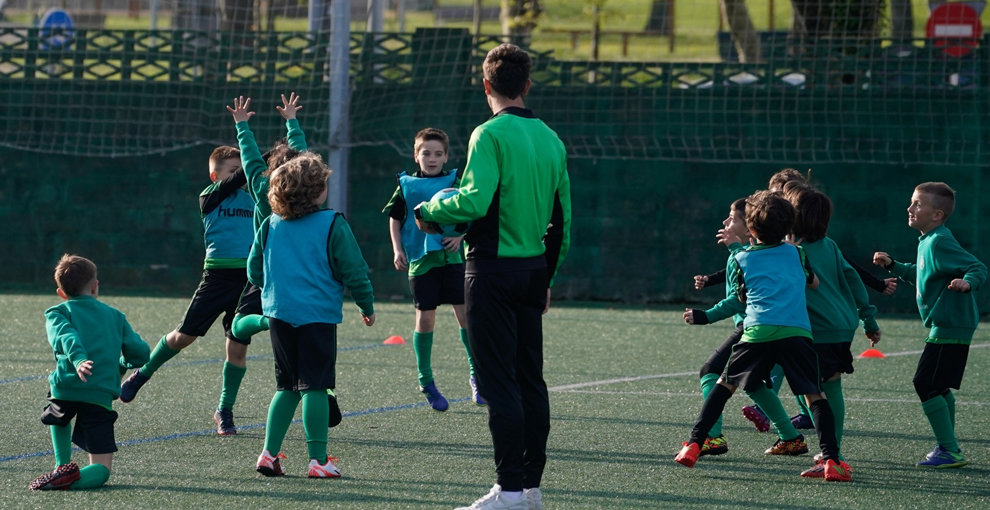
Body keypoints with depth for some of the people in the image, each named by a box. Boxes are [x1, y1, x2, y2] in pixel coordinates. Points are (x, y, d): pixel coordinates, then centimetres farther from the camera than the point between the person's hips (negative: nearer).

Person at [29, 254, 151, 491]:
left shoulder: (57, 313, 14)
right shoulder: (115, 316, 22)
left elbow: (66, 336, -9)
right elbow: (140, 353, 19)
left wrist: (78, 360, -27)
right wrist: (121, 364, 40)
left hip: (66, 389, 0)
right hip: (101, 396, 0)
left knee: (60, 417, 39)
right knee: (101, 470, 6)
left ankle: (62, 466, 24)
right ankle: (73, 478, -24)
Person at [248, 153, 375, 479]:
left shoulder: (271, 225, 7)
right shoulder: (332, 225, -8)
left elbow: (254, 271, 13)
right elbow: (354, 270, -5)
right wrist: (367, 306, 9)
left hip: (279, 314, 5)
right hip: (318, 314, -5)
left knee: (287, 386, 15)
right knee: (314, 387, -3)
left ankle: (269, 453, 8)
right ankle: (318, 460, -4)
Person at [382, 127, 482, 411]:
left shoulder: (453, 182, 5)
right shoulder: (407, 185, 5)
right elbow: (394, 219, 10)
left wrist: (460, 236, -11)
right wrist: (397, 250, 0)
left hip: (452, 258, 0)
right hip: (420, 260, 0)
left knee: (466, 314, -5)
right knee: (425, 319, 2)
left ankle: (476, 375, 9)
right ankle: (426, 382, 13)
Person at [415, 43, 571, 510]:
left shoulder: (491, 134, -11)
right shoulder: (550, 139, 11)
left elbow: (474, 200, -23)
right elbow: (562, 219, 15)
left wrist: (429, 212, -4)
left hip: (494, 269, -7)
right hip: (534, 269, 7)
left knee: (499, 383, -6)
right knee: (530, 379, 11)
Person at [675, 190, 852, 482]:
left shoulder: (740, 260, 15)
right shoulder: (795, 253, 18)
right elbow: (814, 282, 35)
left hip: (758, 331, 0)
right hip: (797, 331, 0)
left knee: (725, 384, 15)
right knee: (815, 394, 4)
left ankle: (693, 446, 9)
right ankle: (831, 460, -9)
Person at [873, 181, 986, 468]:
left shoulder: (941, 243, -18)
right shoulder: (927, 242, 12)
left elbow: (979, 269, -22)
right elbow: (920, 276, 29)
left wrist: (967, 282, -41)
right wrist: (893, 266, 23)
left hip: (949, 326, -11)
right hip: (947, 325, 11)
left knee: (926, 383, -11)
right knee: (938, 387, 19)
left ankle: (949, 451, -8)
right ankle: (948, 446, 29)